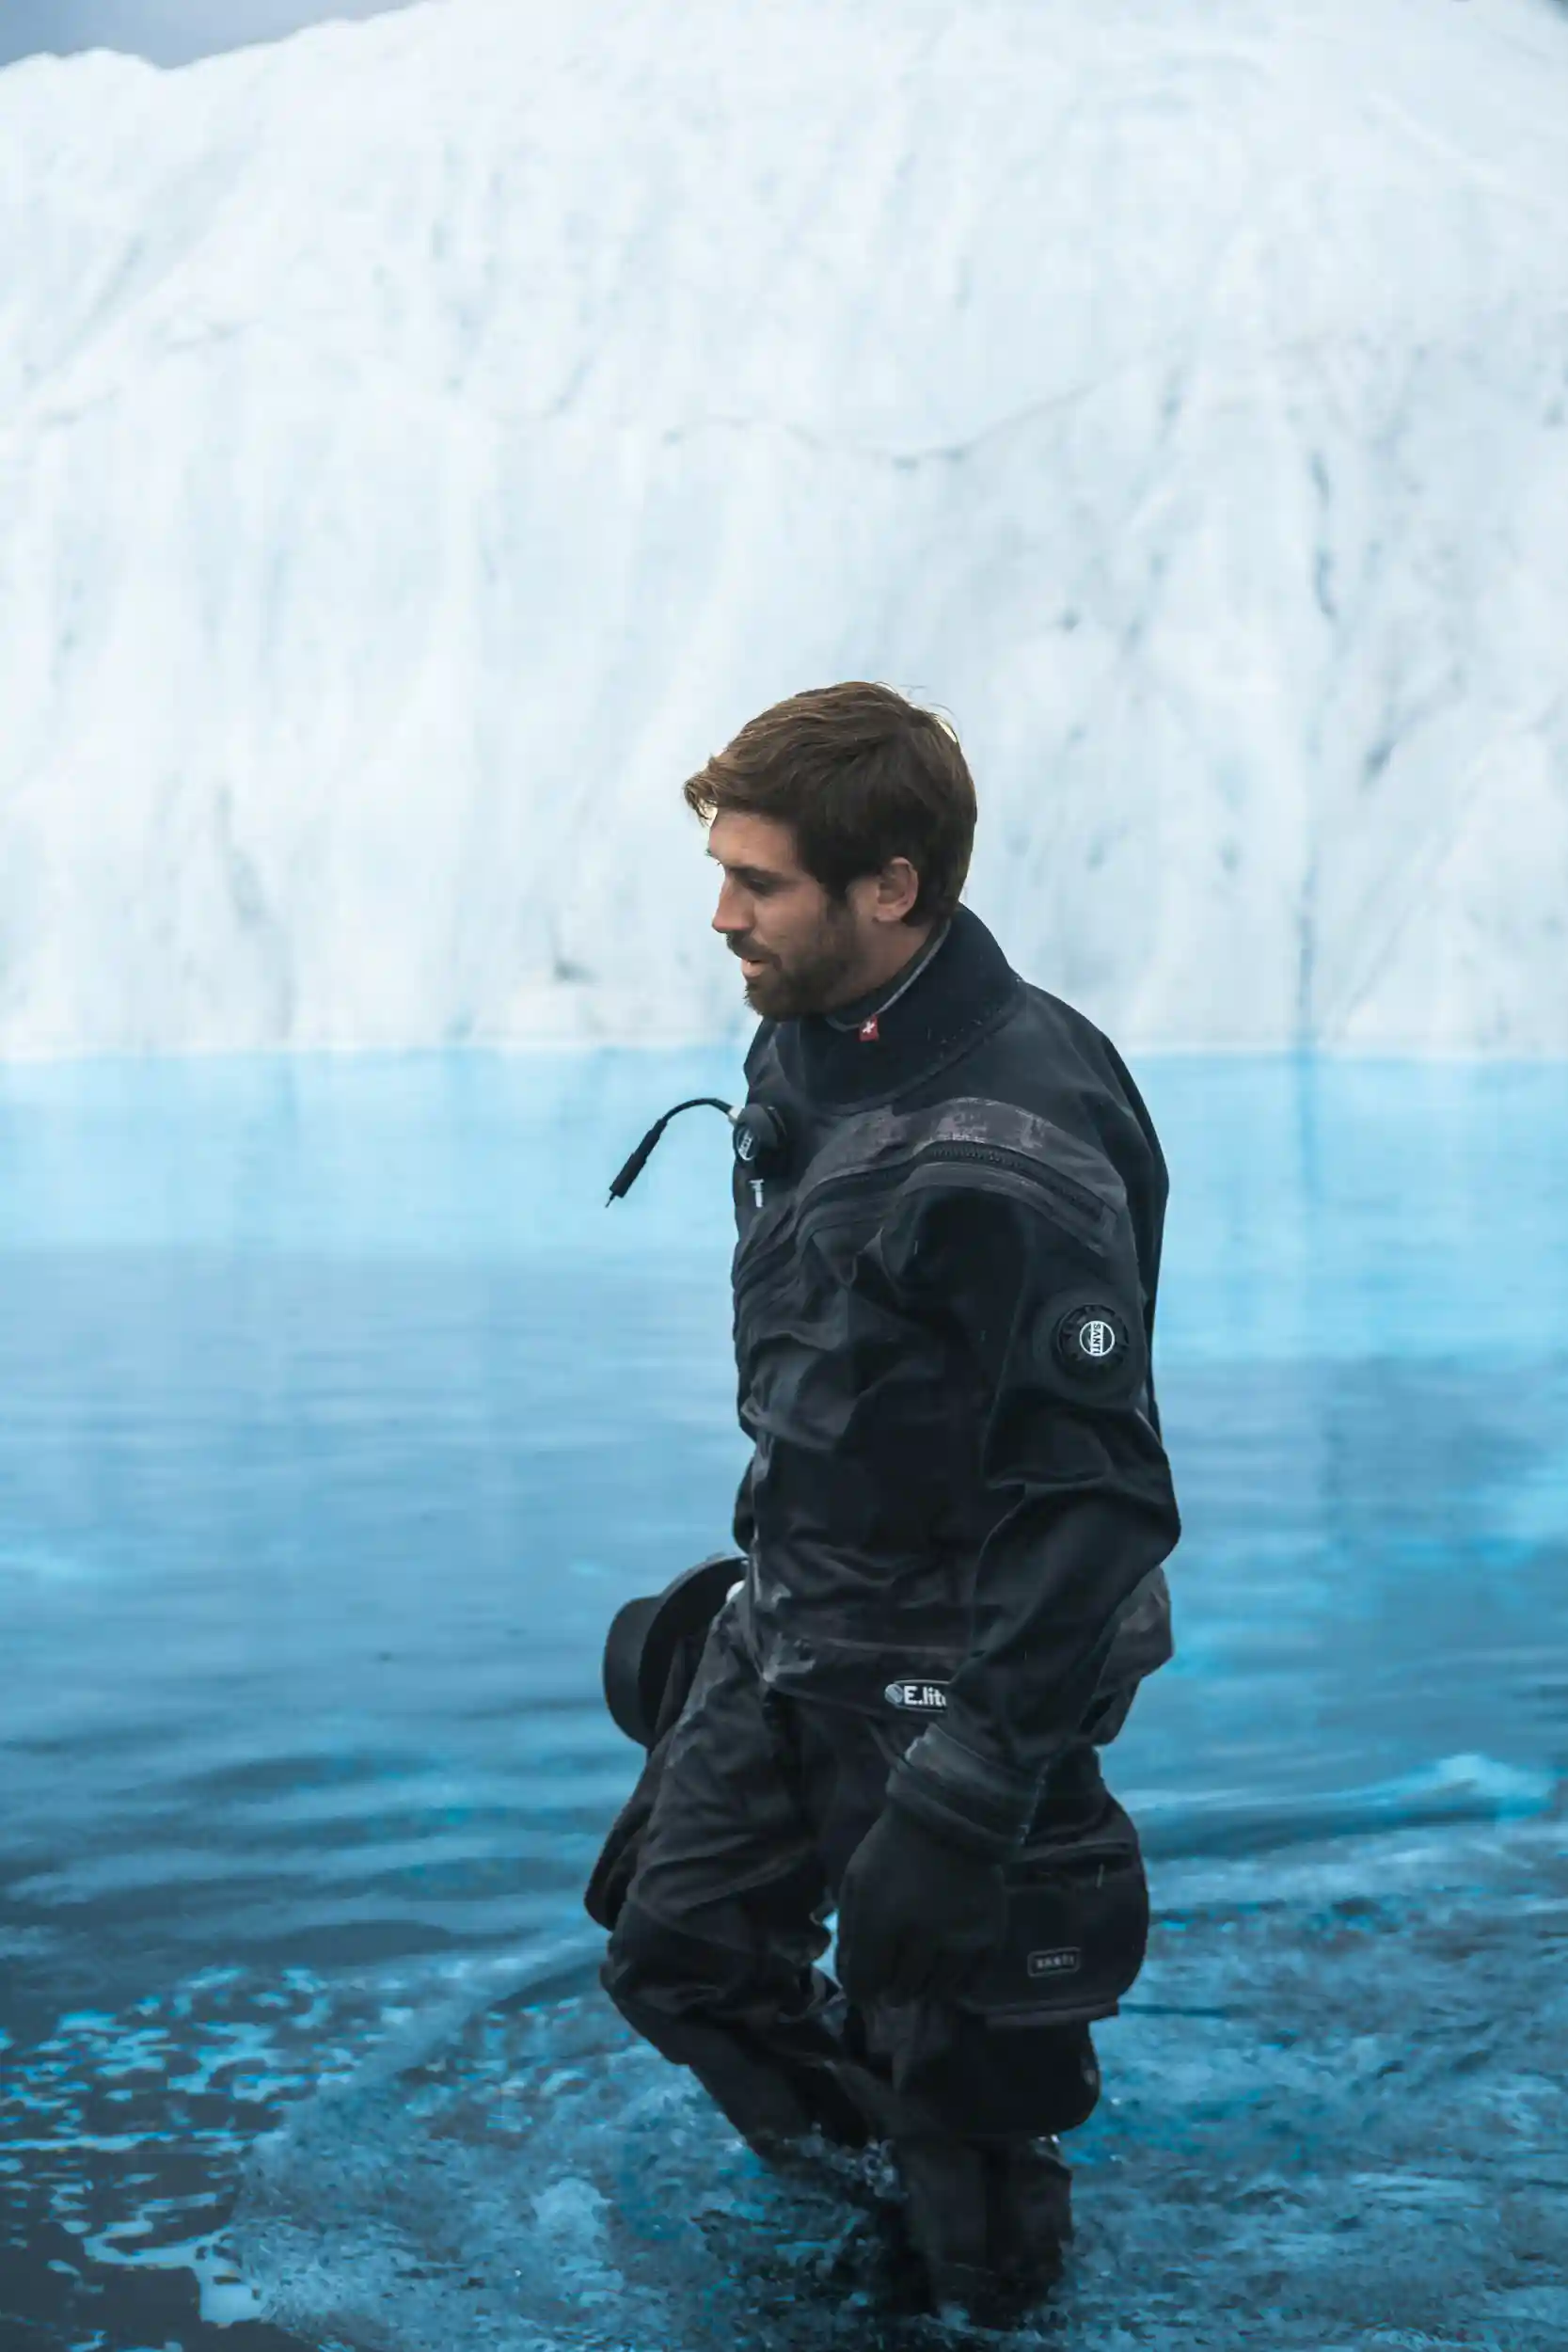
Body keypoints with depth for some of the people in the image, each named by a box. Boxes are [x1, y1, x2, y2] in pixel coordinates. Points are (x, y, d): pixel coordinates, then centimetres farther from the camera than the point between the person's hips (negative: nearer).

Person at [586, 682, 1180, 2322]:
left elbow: (1092, 1504, -27)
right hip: (785, 1635, 9)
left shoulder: (1007, 1152, -28)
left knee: (953, 2090, 5)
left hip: (952, 1678, -9)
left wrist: (963, 1806, -27)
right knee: (676, 1949, 19)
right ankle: (876, 2187, 41)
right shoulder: (805, 1047, 0)